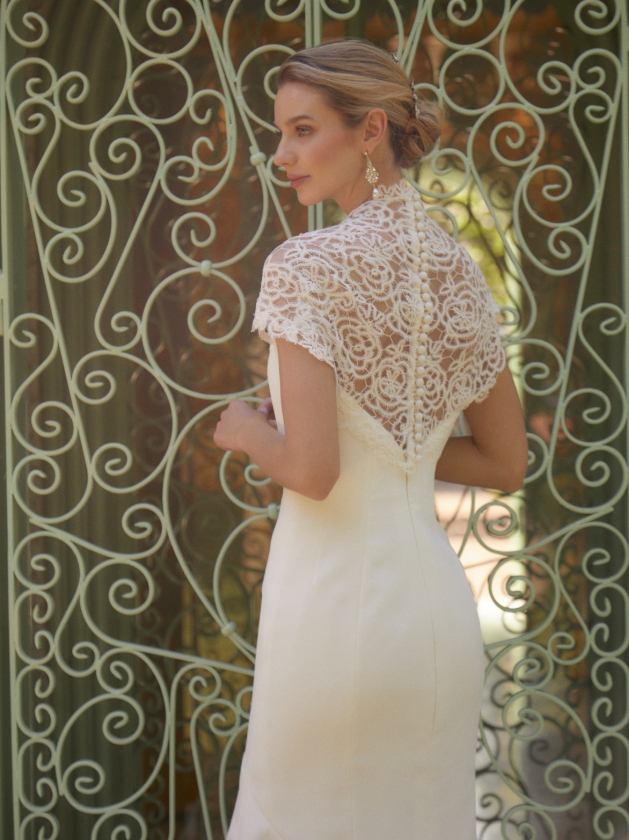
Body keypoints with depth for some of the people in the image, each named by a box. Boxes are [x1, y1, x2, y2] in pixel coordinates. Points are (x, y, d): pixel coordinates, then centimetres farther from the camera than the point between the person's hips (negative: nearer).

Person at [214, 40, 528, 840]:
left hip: (334, 599, -6)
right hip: (434, 592, 6)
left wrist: (247, 432, 0)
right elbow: (505, 464, 13)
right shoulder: (460, 270, 7)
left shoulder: (307, 264, -13)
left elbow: (311, 469, -20)